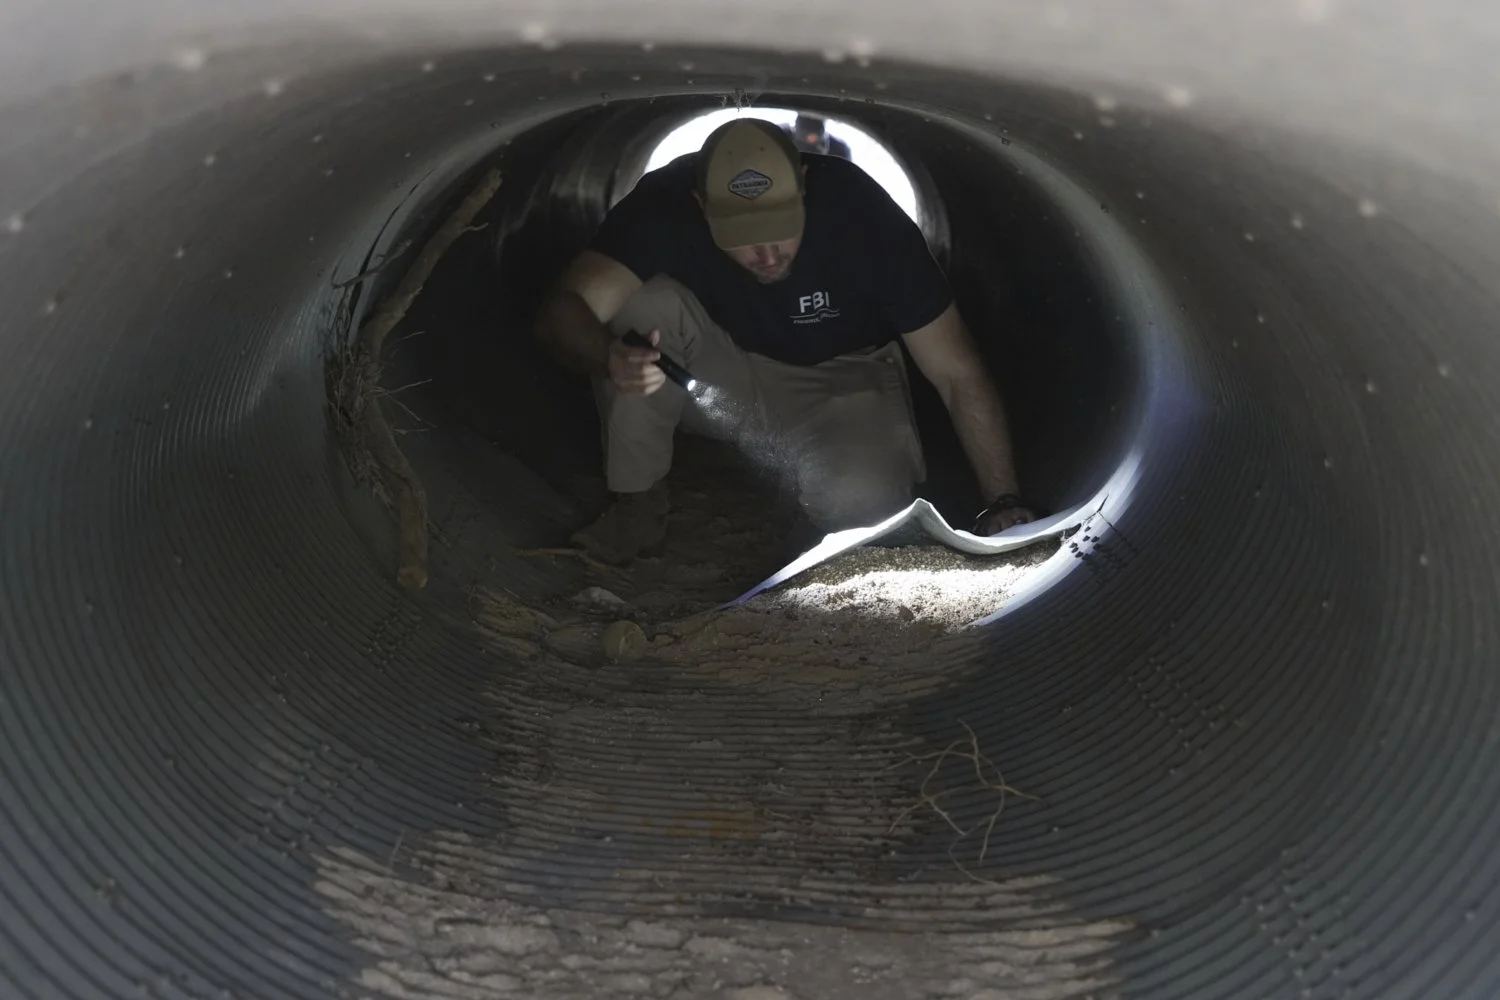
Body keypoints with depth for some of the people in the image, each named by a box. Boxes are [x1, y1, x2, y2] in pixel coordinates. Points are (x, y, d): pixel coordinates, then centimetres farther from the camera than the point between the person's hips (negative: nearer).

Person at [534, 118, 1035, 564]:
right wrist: (609, 359, -54)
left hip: (842, 382, -1)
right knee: (647, 302, -28)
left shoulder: (860, 211, -28)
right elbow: (563, 308, -31)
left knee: (860, 498, -33)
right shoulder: (667, 201, -24)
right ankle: (638, 502, -11)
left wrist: (1005, 503, -23)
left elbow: (957, 374, -22)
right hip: (727, 373, 2)